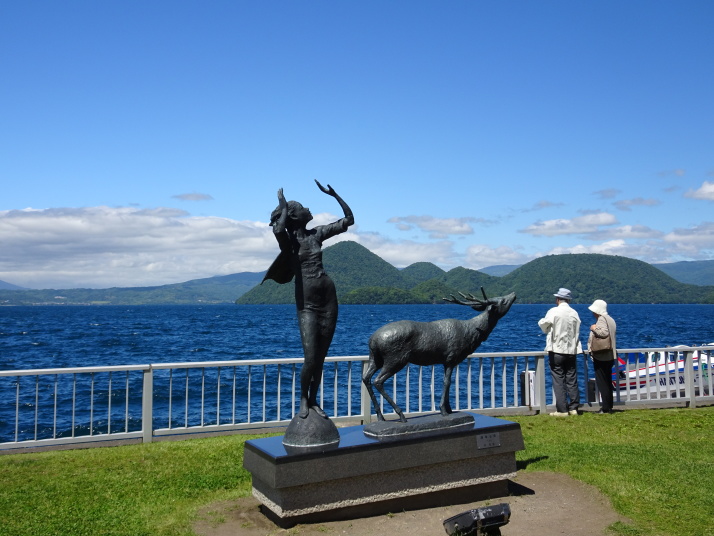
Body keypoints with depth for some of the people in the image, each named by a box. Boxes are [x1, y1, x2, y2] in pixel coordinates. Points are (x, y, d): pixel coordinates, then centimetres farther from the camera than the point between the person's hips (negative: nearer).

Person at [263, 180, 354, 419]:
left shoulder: (316, 234, 9)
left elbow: (349, 220, 13)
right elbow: (277, 229, -30)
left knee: (320, 357, 10)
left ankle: (314, 401, 24)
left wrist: (334, 194, 9)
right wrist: (283, 207, -14)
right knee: (310, 358, -10)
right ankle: (303, 400, 14)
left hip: (328, 300, 5)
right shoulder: (288, 240, -5)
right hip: (307, 304, -5)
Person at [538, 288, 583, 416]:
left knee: (558, 381, -1)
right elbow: (577, 332, 11)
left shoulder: (553, 312, -9)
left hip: (557, 351, -4)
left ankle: (562, 410, -1)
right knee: (572, 380, 10)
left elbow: (544, 326, 1)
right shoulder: (574, 313, 5)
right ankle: (573, 408, 13)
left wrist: (541, 321, 21)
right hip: (571, 350, 4)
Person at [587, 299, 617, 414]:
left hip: (601, 356, -10)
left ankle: (606, 408, -6)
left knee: (602, 382, -6)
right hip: (609, 355, 10)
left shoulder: (601, 319, -13)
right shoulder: (610, 319, 17)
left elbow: (604, 332, -28)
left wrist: (594, 328, -14)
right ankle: (608, 406, 17)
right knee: (607, 382, 14)